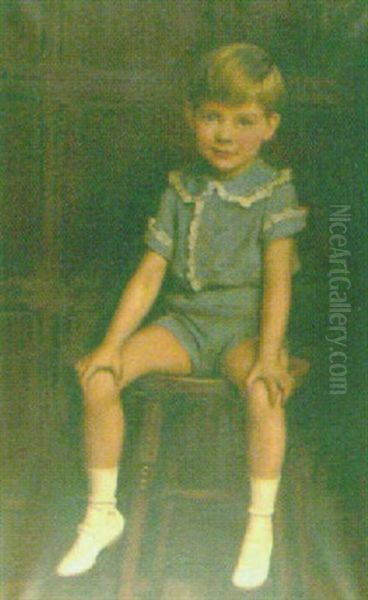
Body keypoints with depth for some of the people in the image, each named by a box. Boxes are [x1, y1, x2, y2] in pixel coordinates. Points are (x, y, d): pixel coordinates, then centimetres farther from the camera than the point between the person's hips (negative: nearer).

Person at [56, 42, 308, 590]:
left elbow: (278, 278, -13)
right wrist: (112, 344, -5)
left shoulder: (274, 191, -5)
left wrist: (269, 355, -25)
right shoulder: (181, 189, 5)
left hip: (245, 324, -3)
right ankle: (102, 514, -1)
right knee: (99, 376, -17)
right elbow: (149, 275, 4)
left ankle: (261, 528, -17)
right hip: (185, 320, 4)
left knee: (263, 391, -36)